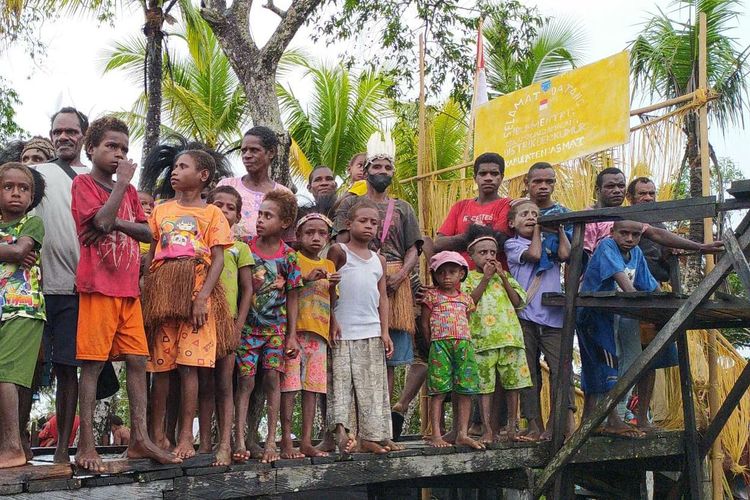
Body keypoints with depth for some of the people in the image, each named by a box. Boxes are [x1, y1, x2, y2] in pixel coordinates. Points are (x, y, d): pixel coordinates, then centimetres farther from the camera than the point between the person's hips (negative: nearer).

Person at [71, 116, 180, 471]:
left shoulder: (128, 190, 19)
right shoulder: (83, 183, 0)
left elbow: (147, 232, 10)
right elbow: (102, 219, -17)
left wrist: (117, 222, -7)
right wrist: (122, 183, -8)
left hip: (129, 288, 7)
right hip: (98, 286, -6)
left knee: (137, 361, 5)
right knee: (93, 363, -5)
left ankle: (140, 439, 10)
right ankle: (86, 446, -1)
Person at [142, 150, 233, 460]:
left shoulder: (212, 213, 6)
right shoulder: (161, 210, 16)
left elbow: (218, 259, -1)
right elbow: (150, 254, 17)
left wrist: (203, 297, -13)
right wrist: (148, 291, 4)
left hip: (196, 292, -3)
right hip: (162, 293, 3)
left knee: (189, 366, -6)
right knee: (160, 366, 3)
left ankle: (186, 437, 0)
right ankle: (157, 435, 12)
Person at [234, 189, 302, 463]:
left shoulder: (288, 256, -1)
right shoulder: (246, 248, -3)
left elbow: (292, 298, 2)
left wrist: (292, 335, -1)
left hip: (276, 327, 1)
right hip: (248, 324, -1)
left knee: (272, 378, 0)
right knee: (246, 379, -3)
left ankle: (271, 440, 7)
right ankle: (240, 441, -1)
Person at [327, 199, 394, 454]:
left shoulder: (379, 260, 16)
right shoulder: (339, 251, 2)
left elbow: (383, 297, 15)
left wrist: (384, 332, 7)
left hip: (372, 332, 5)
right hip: (342, 331, -5)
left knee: (373, 387, 4)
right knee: (340, 381, -9)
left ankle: (371, 436, 9)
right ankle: (340, 430, -12)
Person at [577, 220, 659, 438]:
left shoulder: (636, 253, 8)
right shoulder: (606, 246, -15)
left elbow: (650, 285, 11)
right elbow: (620, 276, -30)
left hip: (608, 313, 8)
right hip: (591, 311, -8)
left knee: (595, 368, 12)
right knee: (607, 361, -15)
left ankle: (588, 421, 19)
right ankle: (613, 421, -14)